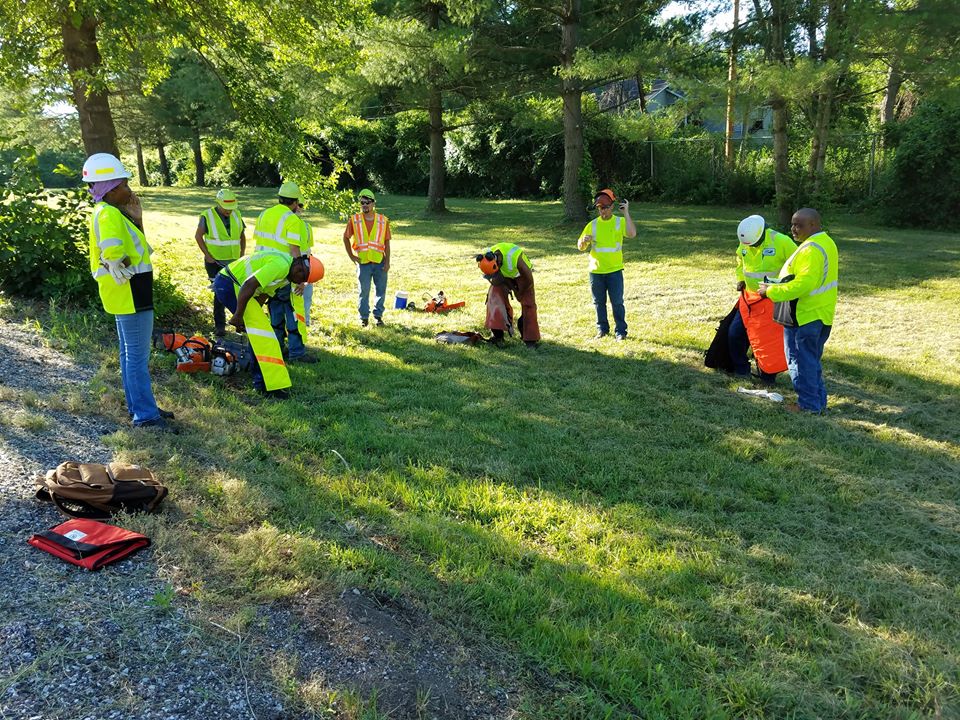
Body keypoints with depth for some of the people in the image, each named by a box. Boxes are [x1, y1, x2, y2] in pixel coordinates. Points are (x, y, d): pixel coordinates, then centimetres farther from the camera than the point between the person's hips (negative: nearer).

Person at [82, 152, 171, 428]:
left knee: (129, 354, 18)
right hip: (130, 295, -11)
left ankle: (138, 406, 30)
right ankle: (145, 415, 5)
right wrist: (120, 270, -19)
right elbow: (113, 252, -35)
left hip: (128, 295, 11)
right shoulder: (108, 214, -20)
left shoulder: (111, 211, 12)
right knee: (138, 357, -3)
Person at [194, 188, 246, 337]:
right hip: (215, 262, -4)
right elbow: (198, 236, -2)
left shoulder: (236, 215, 4)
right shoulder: (207, 216, -9)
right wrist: (207, 255, -8)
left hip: (234, 262, 4)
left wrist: (242, 253, 6)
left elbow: (242, 235, 15)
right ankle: (219, 326, 5)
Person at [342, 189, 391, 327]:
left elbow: (387, 243, 4)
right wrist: (351, 256, 4)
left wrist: (387, 261, -1)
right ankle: (364, 317, 16)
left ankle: (378, 315, 23)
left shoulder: (383, 221, 1)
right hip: (363, 262, -1)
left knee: (381, 290, 7)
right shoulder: (354, 220, -1)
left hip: (380, 262, 1)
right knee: (363, 291, 3)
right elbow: (346, 238, 10)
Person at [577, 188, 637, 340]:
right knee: (599, 302, 12)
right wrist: (583, 241, -17)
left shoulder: (620, 222, -3)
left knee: (617, 302, -1)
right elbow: (581, 248, 6)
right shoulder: (592, 225, 3)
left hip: (615, 270, -2)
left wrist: (626, 213, -23)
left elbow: (632, 234, -23)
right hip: (596, 271, 3)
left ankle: (620, 331, 8)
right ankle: (602, 328, 25)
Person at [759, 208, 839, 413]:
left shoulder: (811, 250, -22)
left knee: (803, 360, 1)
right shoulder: (826, 242, 12)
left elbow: (803, 284, -29)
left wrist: (772, 292, -21)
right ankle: (819, 400, 27)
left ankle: (809, 404, 9)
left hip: (805, 316, -10)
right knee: (812, 360, 19)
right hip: (820, 314, 10)